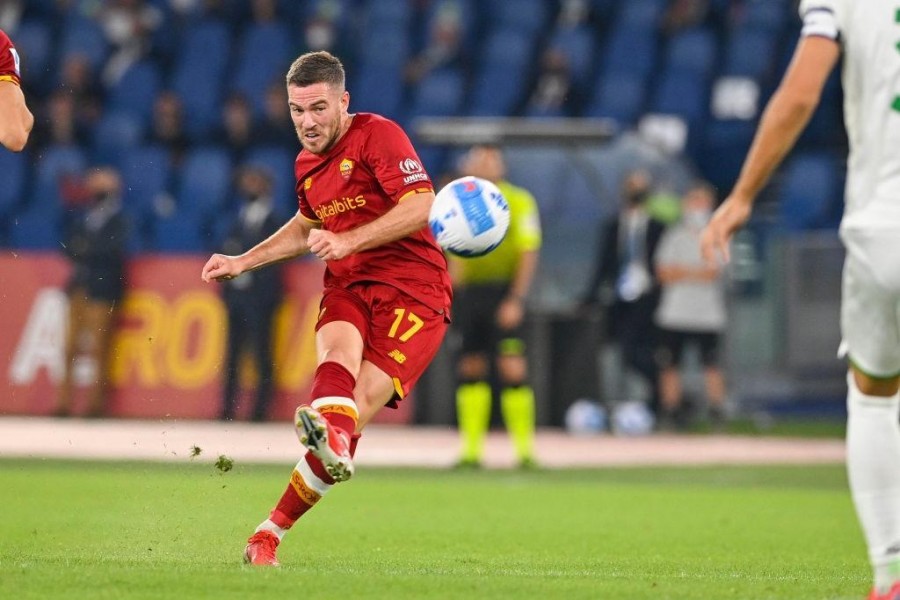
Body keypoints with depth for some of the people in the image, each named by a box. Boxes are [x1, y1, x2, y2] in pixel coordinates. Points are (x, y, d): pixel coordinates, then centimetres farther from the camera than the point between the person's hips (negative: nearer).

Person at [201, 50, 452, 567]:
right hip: (349, 286, 5)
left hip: (414, 291, -5)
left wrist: (348, 241, -26)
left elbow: (420, 206, -19)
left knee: (358, 412, -18)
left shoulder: (378, 135, -7)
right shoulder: (307, 164, 17)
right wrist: (244, 262, 27)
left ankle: (272, 532, -16)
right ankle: (331, 438, -67)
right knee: (338, 351, -32)